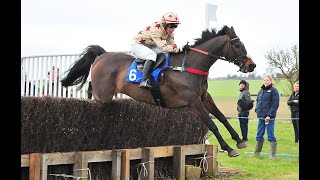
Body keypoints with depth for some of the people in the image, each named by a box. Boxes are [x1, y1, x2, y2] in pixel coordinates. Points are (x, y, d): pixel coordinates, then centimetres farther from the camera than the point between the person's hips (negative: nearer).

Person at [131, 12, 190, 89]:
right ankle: (144, 81, -40)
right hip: (138, 45, -9)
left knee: (170, 52, -2)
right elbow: (163, 47, -39)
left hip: (150, 46, 9)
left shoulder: (169, 30, -9)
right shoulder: (155, 29, -34)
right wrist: (181, 49, -45)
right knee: (152, 55, -37)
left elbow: (172, 44, -7)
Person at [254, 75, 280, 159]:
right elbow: (258, 101, 23)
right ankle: (257, 152, 21)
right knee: (259, 135, 12)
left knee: (270, 135, -5)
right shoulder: (261, 91, 15)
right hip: (261, 116, 7)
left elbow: (275, 104, -12)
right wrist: (257, 110, 5)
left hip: (269, 117, -7)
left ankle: (273, 155, -1)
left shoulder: (273, 91, -5)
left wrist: (269, 115, -18)